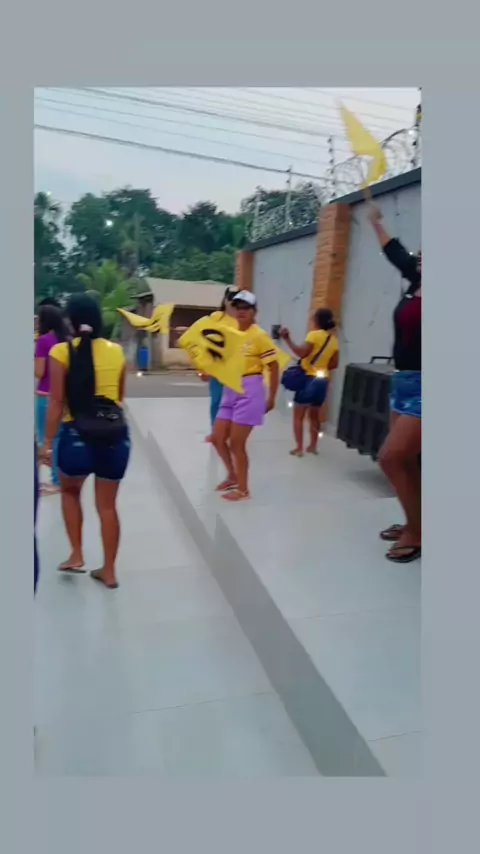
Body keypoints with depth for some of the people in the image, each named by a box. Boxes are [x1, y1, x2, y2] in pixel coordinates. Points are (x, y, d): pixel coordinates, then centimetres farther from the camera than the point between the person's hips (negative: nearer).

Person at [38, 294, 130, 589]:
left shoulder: (61, 351, -6)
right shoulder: (116, 351, 4)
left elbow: (57, 402, -7)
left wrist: (48, 441, -1)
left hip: (78, 433, -2)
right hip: (116, 433, 3)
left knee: (70, 491, 26)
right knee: (107, 504, 12)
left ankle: (77, 556, 23)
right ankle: (109, 570, 22)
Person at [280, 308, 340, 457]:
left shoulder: (314, 335, -11)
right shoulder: (334, 340, 8)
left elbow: (302, 352, -24)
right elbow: (334, 364, 9)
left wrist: (287, 339, -19)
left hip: (309, 379, -6)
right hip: (322, 381, 6)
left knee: (298, 416, 4)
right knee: (314, 416, 20)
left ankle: (299, 448, 2)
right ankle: (313, 445, 23)